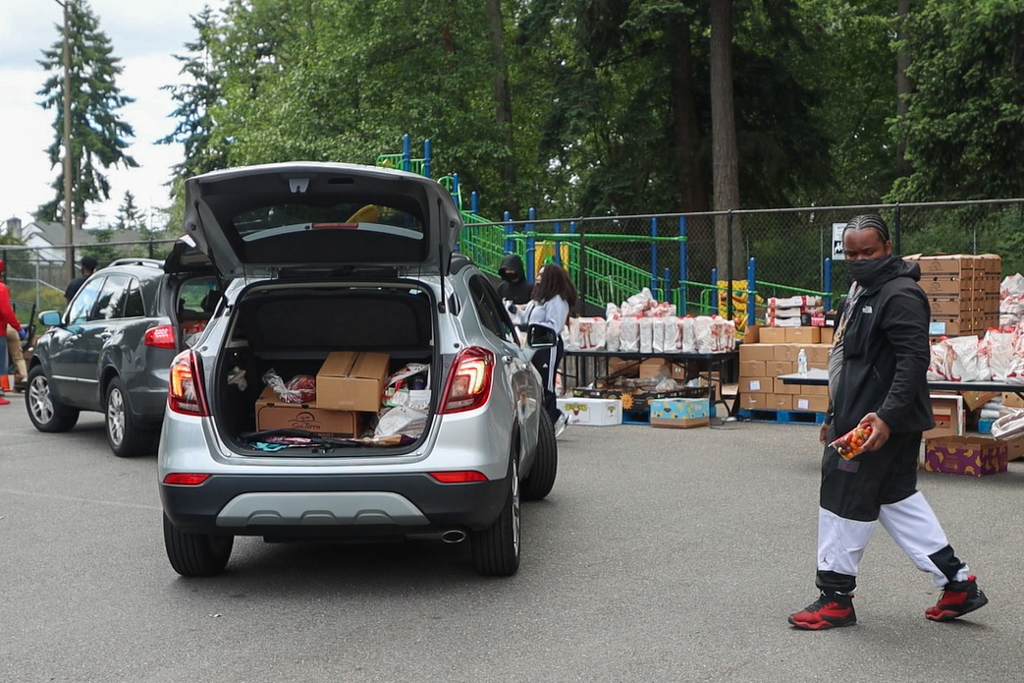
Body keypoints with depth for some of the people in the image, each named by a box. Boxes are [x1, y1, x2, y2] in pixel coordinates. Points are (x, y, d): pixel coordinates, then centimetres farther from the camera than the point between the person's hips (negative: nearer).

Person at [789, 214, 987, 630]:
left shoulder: (900, 295, -15)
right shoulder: (862, 291, 18)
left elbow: (914, 361, -23)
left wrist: (887, 416, -30)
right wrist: (835, 416, 26)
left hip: (879, 423, -11)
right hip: (857, 417, 11)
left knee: (845, 499, -3)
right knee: (896, 497, 14)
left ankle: (835, 597, 9)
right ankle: (957, 584, 21)